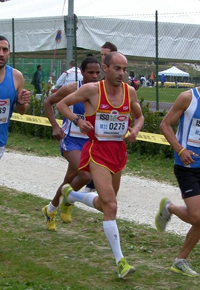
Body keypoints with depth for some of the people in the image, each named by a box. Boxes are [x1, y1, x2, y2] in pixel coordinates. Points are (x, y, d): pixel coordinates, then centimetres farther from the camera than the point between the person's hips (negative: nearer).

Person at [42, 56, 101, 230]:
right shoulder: (71, 90, -14)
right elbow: (48, 102, -1)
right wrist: (55, 126, -10)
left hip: (89, 141, 5)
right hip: (71, 140, -5)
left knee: (70, 179, 13)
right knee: (85, 175, -22)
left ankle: (51, 209, 37)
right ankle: (67, 200, 5)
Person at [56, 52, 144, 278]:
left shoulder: (130, 92, 2)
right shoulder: (92, 90, -11)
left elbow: (139, 116, 19)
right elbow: (62, 104, 0)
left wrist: (135, 129, -3)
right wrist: (77, 121, -16)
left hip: (119, 151, 6)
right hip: (98, 151, -6)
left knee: (104, 205, 21)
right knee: (111, 206, -16)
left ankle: (70, 194, 50)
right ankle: (120, 261, -13)